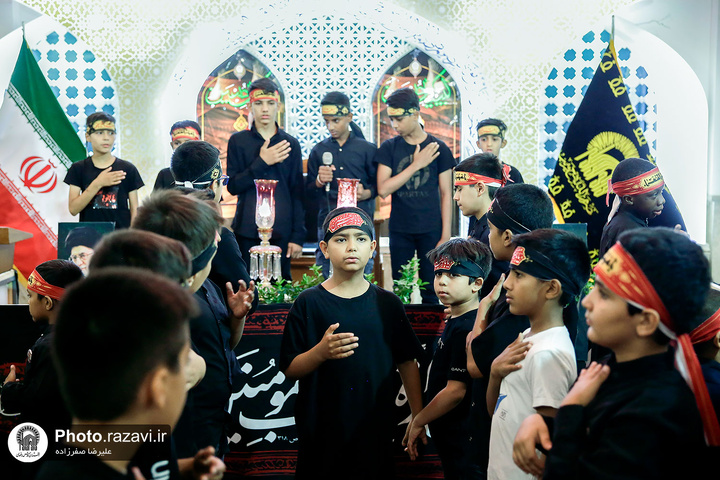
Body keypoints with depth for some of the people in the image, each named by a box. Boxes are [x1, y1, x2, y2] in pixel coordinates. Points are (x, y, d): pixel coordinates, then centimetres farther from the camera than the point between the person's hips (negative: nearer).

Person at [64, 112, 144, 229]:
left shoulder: (128, 169, 6)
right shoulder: (78, 169, 7)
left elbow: (134, 210, 7)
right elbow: (73, 209, -2)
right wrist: (97, 184, -11)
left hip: (120, 233, 0)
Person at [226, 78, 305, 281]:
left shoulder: (290, 143, 9)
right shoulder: (238, 141, 6)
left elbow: (297, 193, 7)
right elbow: (233, 186, -1)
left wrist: (298, 236, 0)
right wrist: (262, 163, -13)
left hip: (281, 233, 1)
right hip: (247, 232, -1)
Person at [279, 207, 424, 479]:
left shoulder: (387, 304, 4)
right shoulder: (309, 303, -3)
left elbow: (407, 362, 8)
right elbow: (289, 369, -5)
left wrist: (418, 418, 5)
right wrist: (321, 352, -23)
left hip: (376, 430, 2)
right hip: (321, 433, -2)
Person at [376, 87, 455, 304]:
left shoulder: (438, 148, 0)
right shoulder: (389, 148, 3)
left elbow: (446, 194, 2)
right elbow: (383, 189, -7)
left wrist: (446, 235, -3)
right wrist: (416, 165, -12)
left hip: (431, 230, -1)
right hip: (400, 231, 1)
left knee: (431, 292, 3)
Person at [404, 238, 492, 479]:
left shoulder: (466, 329, -23)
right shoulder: (456, 321, 8)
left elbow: (455, 391, -24)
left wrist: (418, 422, -14)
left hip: (461, 439, -10)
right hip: (449, 436, 10)